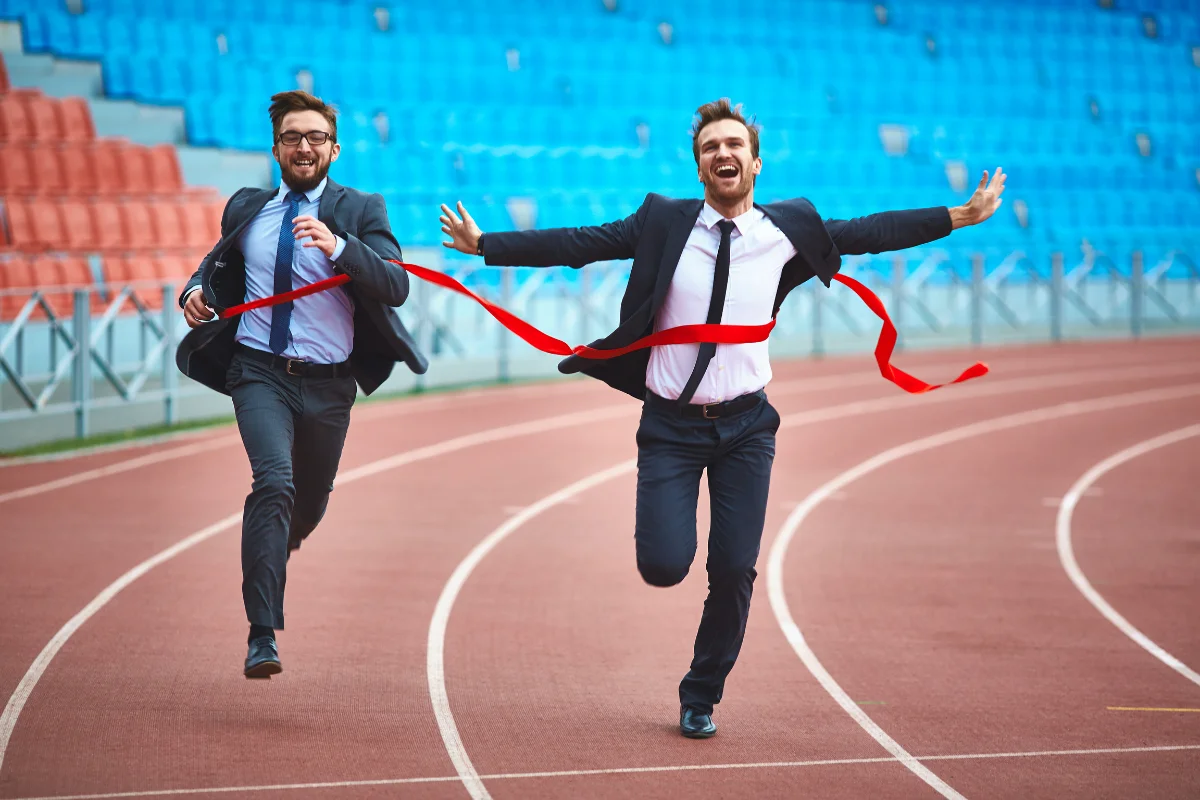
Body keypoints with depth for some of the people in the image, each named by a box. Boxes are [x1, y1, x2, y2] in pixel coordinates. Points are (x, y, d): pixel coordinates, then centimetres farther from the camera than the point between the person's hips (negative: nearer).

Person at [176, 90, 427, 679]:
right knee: (275, 482, -24)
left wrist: (337, 247, -33)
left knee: (310, 503, 17)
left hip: (328, 385, 1)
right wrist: (196, 290, 1)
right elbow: (220, 264, 25)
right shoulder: (247, 210, 6)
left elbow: (396, 287, -17)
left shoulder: (360, 212, -3)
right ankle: (263, 636, -26)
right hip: (260, 371, -1)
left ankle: (270, 553, 55)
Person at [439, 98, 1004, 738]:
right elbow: (576, 244, -4)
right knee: (664, 567, -14)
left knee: (734, 571, -3)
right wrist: (484, 245, -8)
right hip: (671, 426, -1)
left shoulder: (788, 229, 0)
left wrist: (963, 215, 5)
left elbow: (870, 233, 7)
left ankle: (701, 697, 19)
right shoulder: (664, 222, -4)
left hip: (745, 426, 1)